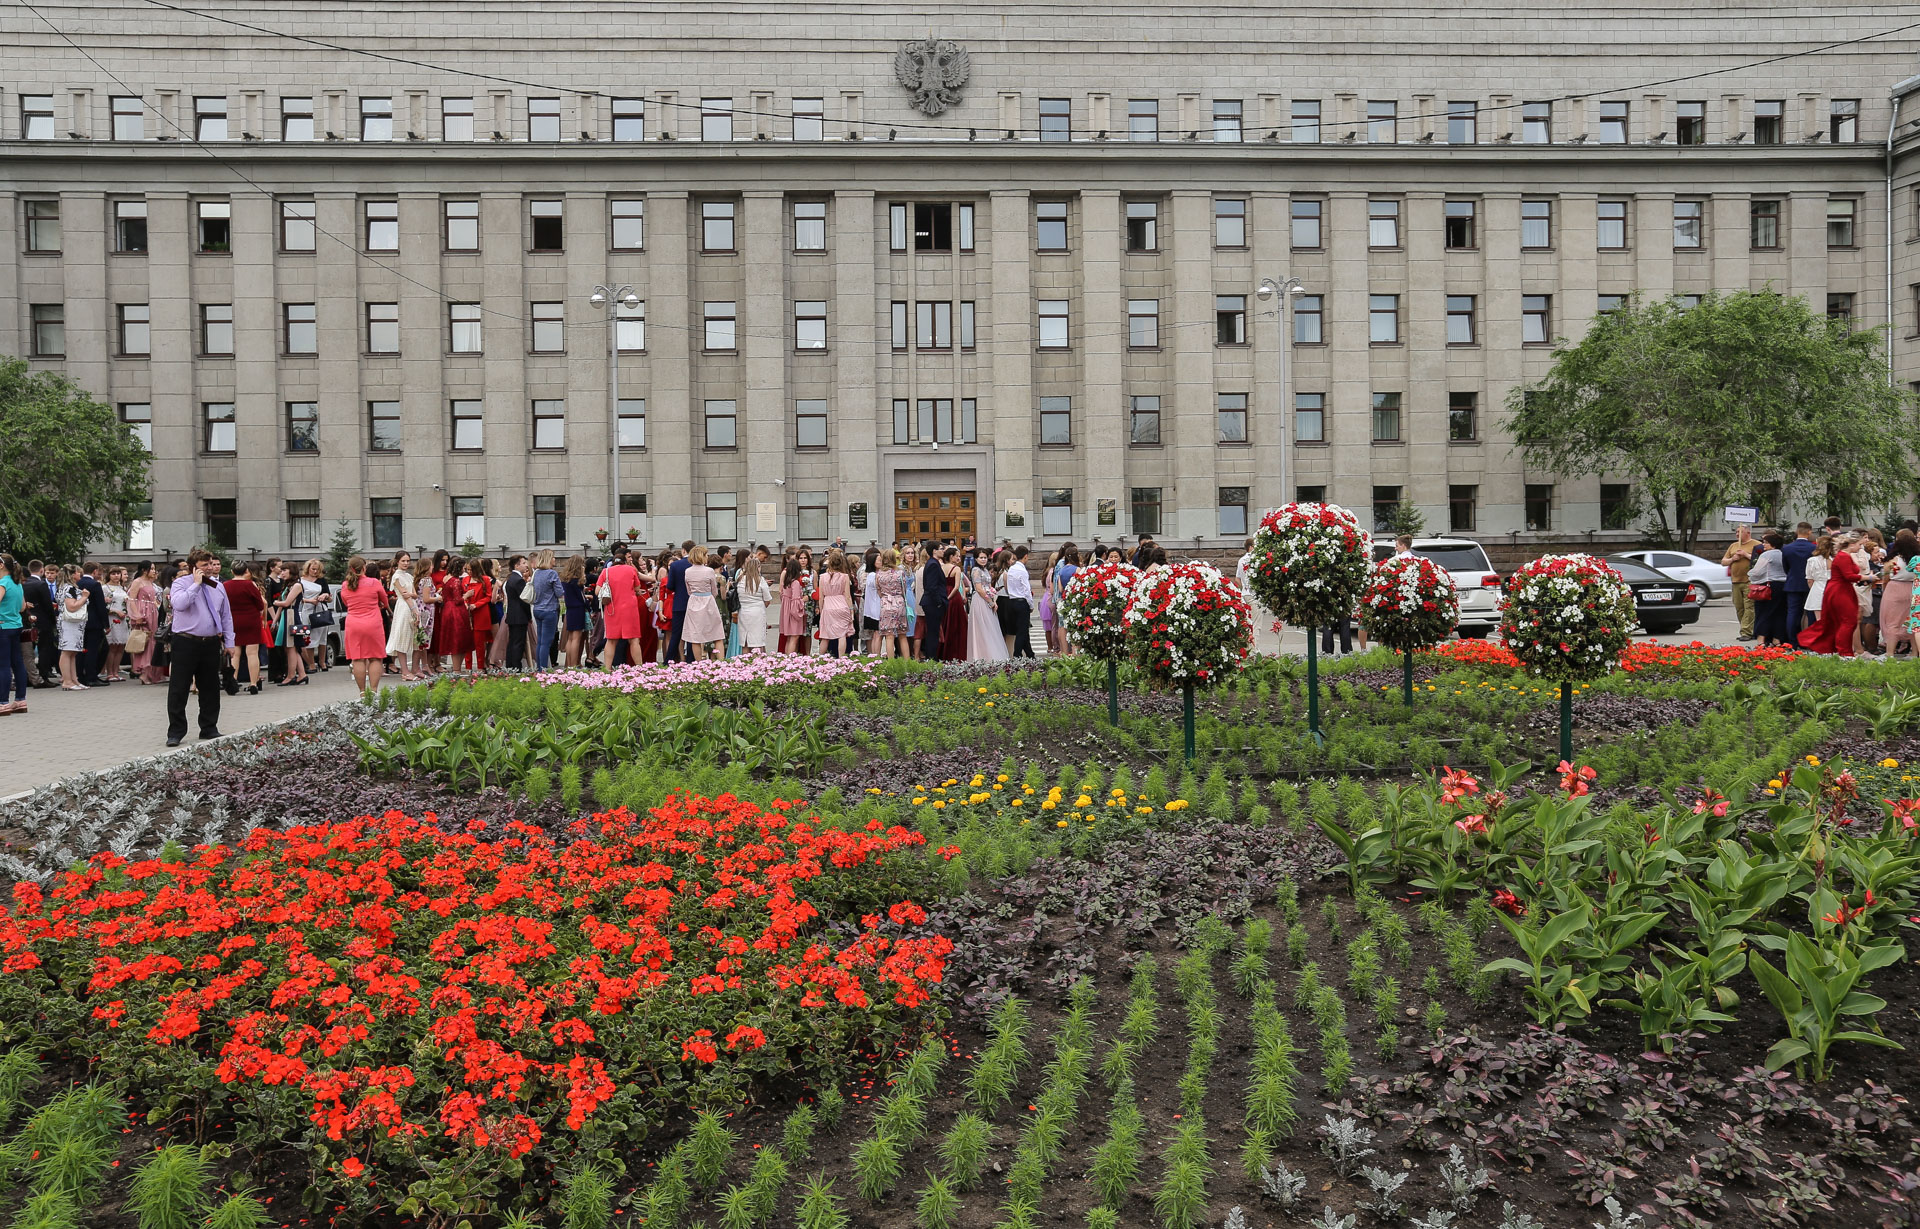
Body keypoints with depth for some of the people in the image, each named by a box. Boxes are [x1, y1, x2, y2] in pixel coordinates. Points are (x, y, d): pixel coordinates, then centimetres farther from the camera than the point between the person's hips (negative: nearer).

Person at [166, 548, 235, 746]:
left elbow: (226, 616, 17)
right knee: (179, 689, -2)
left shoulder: (217, 586, 13)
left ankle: (209, 728, 22)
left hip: (211, 643, 5)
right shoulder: (181, 583, -3)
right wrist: (196, 584, -18)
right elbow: (179, 604, -24)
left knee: (210, 688, 11)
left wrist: (229, 642, 13)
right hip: (186, 643, -5)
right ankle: (175, 732, 6)